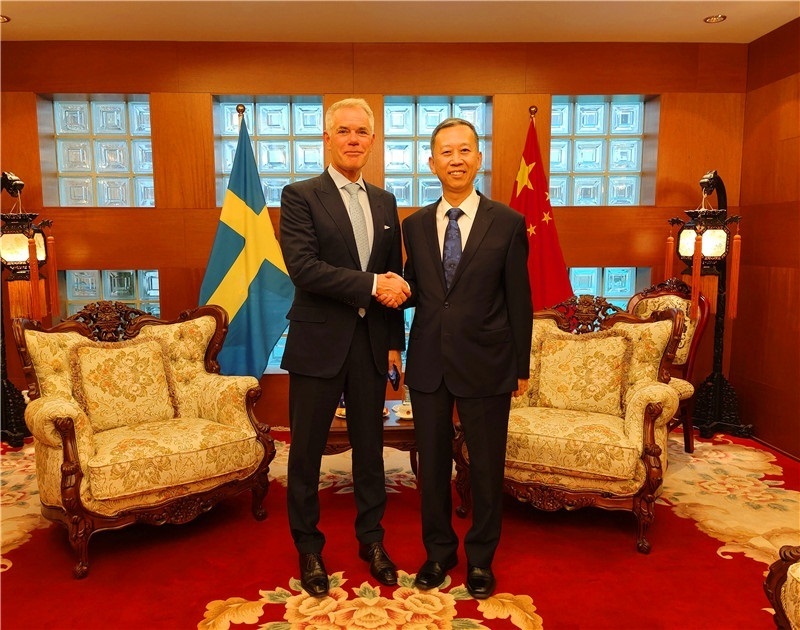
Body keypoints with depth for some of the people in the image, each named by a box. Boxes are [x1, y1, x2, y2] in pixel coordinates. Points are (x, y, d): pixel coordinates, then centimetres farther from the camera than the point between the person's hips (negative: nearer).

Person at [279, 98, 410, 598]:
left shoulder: (385, 202, 11)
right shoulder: (301, 196, -5)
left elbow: (395, 277, 12)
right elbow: (303, 267, -18)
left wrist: (395, 342, 9)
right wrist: (371, 285, -20)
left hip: (372, 345, 4)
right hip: (319, 344, -4)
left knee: (370, 447, 15)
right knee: (307, 452, 9)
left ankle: (371, 539, 33)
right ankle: (309, 548, 28)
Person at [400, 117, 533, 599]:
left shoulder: (508, 224, -4)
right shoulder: (415, 225, 5)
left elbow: (519, 300, -2)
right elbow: (415, 291, 9)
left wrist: (521, 367, 0)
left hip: (485, 364, -2)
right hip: (428, 362, 3)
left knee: (486, 466, 11)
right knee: (432, 462, 14)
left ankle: (481, 558, 33)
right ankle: (439, 551, 35)